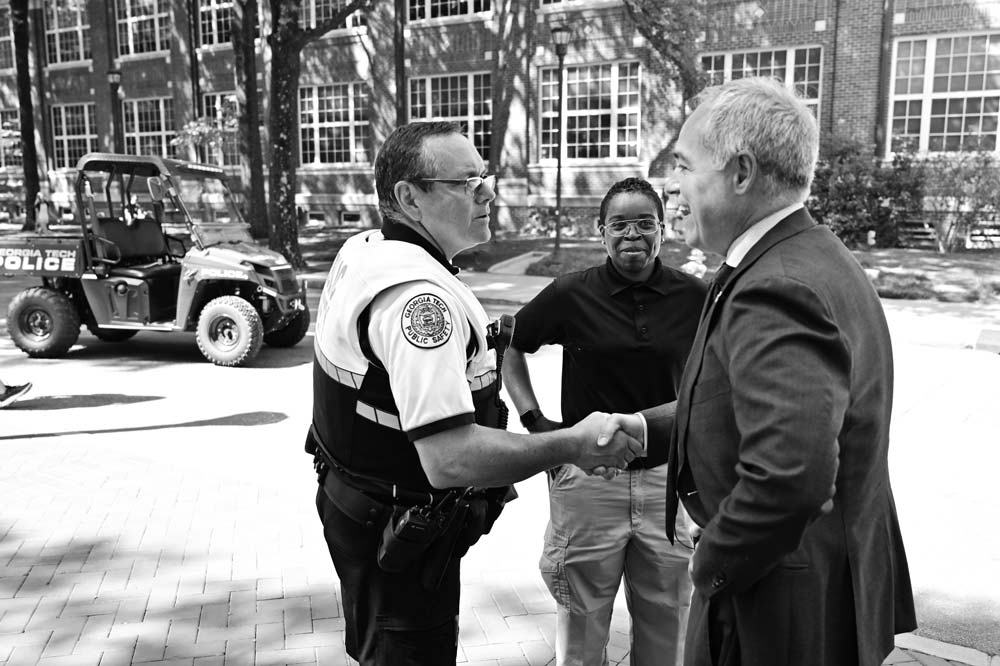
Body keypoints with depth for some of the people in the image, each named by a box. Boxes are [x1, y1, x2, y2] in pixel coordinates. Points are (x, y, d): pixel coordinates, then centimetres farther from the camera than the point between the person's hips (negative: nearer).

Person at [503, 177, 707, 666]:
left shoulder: (693, 297, -3)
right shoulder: (570, 295, -7)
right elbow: (510, 348, 7)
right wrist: (533, 420, -2)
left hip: (666, 476, 2)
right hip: (588, 479, -1)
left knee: (666, 622, 17)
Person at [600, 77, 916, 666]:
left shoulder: (776, 291, -28)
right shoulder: (820, 258, 5)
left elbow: (790, 474, -39)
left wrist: (713, 565, -22)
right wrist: (648, 425, 7)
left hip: (784, 613, -9)